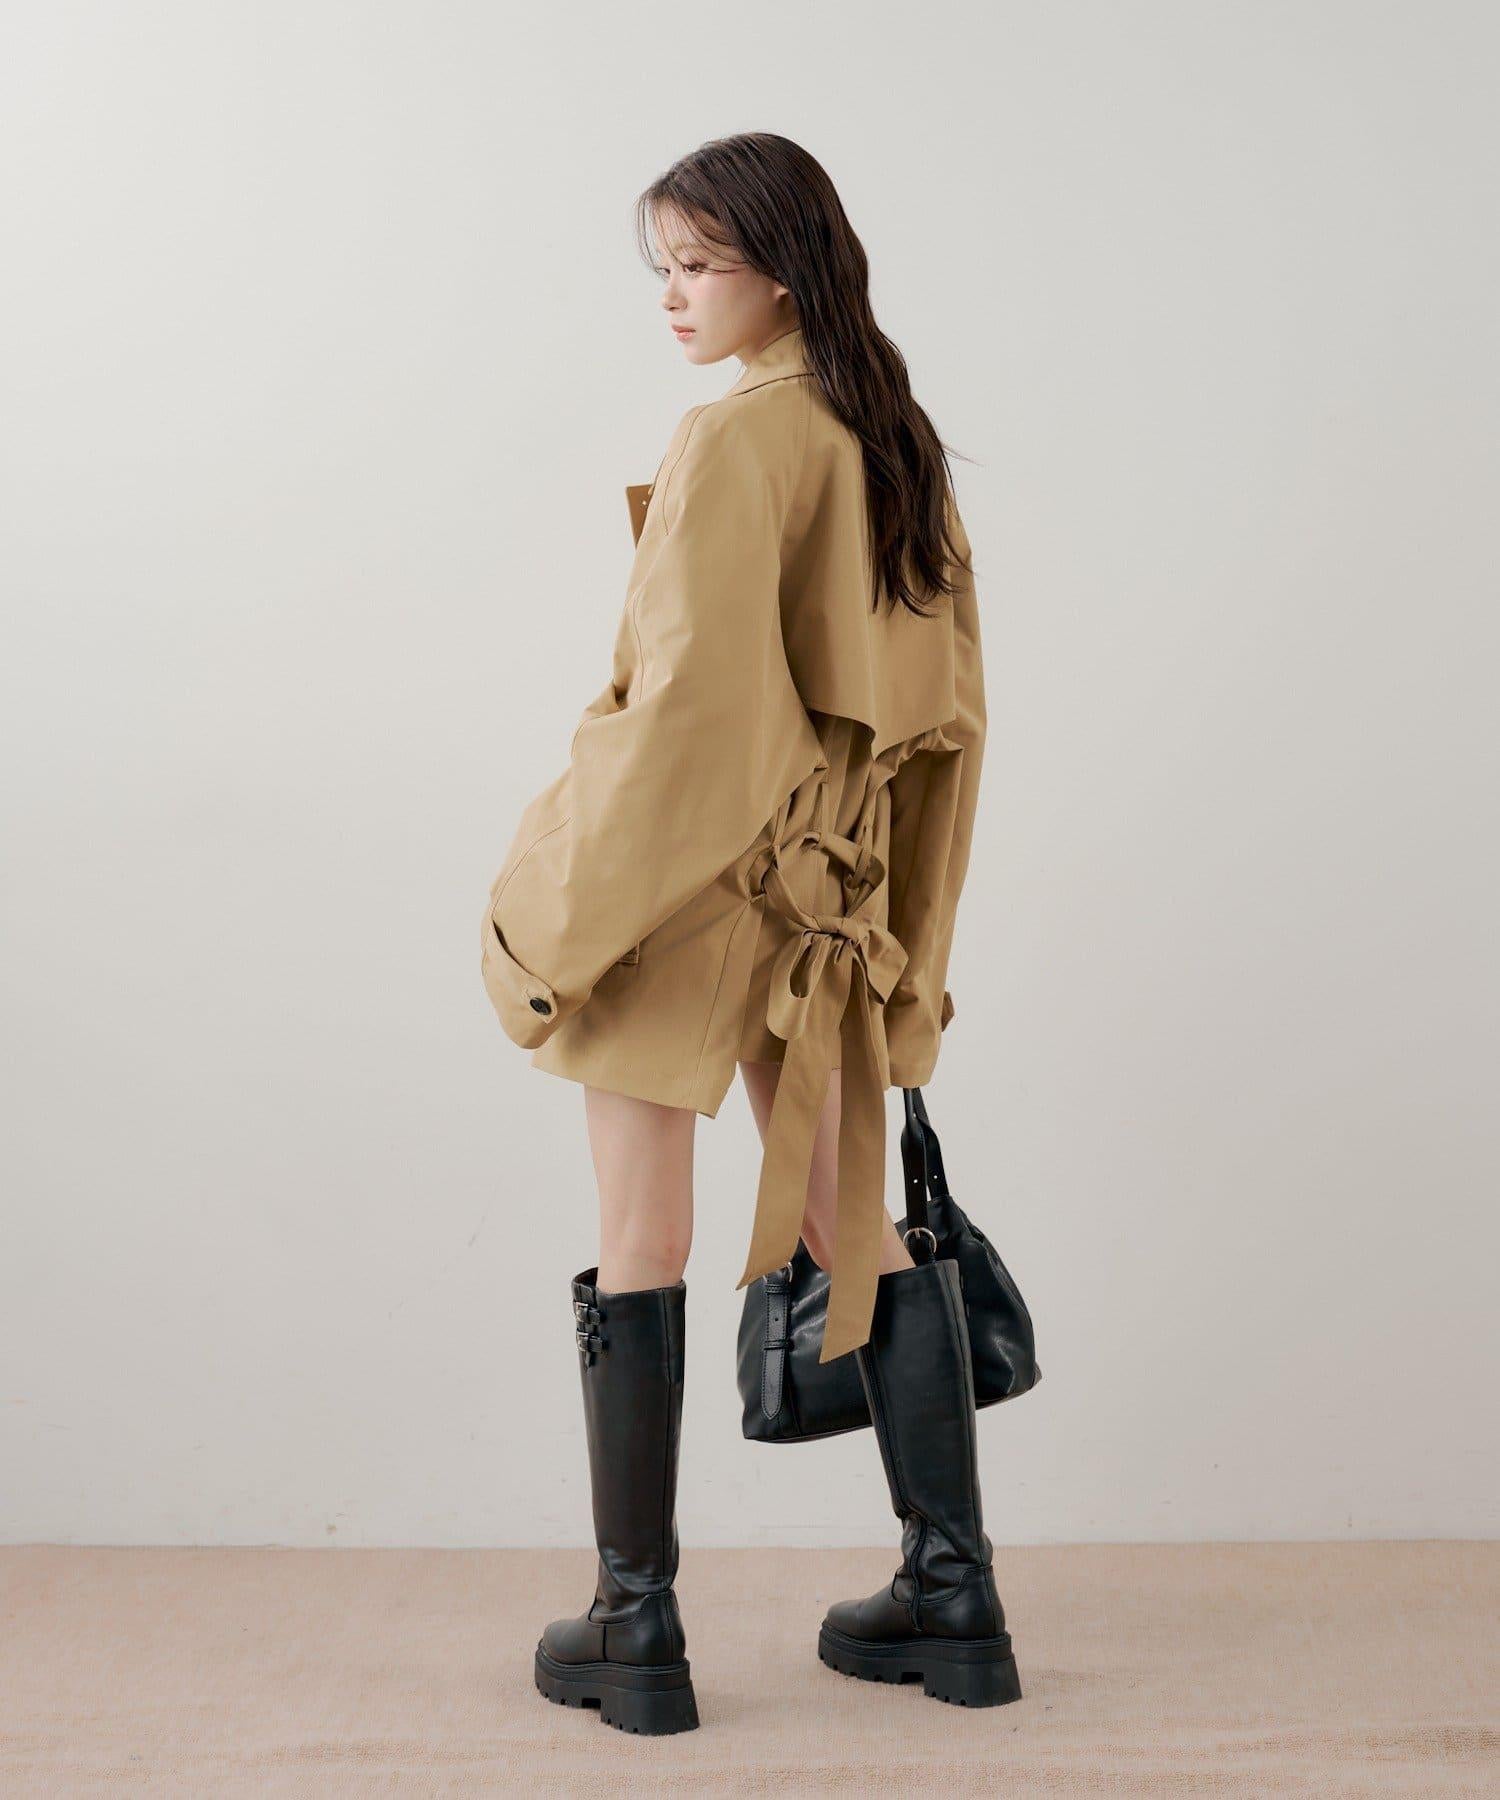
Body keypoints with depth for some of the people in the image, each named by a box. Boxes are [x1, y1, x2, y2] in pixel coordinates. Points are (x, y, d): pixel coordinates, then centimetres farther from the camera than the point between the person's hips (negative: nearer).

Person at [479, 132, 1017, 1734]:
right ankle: (953, 1595, 19)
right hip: (833, 886, 7)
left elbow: (689, 702, -21)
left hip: (688, 876, -7)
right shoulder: (901, 442, 10)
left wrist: (562, 908, -15)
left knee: (639, 1243, 3)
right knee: (854, 1222, 13)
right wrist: (906, 933, 17)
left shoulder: (731, 441, -14)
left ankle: (635, 1628, 11)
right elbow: (946, 707, 12)